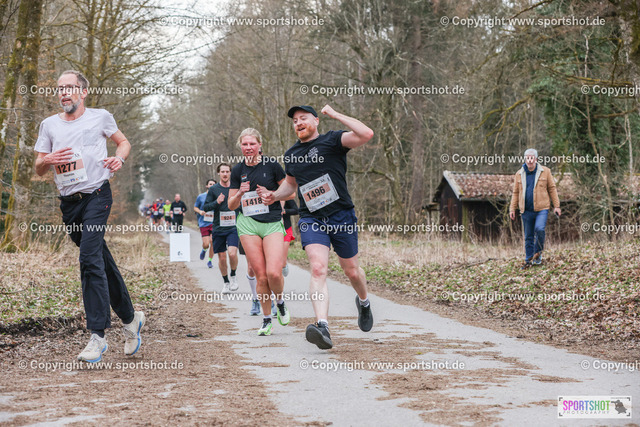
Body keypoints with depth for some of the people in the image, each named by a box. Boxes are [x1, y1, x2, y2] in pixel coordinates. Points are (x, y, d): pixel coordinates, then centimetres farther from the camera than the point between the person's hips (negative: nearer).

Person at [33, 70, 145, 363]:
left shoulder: (100, 117, 4)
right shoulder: (49, 125, 12)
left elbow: (124, 142, 19)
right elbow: (38, 169, 14)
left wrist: (120, 158, -3)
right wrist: (49, 160, -9)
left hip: (96, 196, -4)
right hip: (69, 203, 4)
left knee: (90, 260, -19)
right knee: (102, 262, 10)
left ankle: (97, 336, -20)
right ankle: (130, 319, 26)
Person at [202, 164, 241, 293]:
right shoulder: (213, 189, 2)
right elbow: (205, 207, 1)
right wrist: (216, 202, -15)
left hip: (233, 228, -1)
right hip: (218, 229, 1)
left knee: (232, 253, -19)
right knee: (222, 257, 4)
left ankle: (233, 277, 5)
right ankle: (225, 282, 24)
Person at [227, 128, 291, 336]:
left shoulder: (271, 165, -1)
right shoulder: (238, 170, 8)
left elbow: (291, 193, 5)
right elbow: (231, 205, 13)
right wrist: (240, 194, -7)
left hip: (273, 223, -2)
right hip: (248, 225, 2)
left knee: (274, 273, -16)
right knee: (261, 276, -4)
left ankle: (280, 302, 16)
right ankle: (266, 319, 12)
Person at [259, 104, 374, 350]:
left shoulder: (333, 141, -5)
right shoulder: (291, 155, 12)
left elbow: (366, 134, -22)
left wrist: (334, 115, -16)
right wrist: (274, 196, 11)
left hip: (342, 216, -2)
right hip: (311, 219, 2)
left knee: (351, 271, 11)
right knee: (318, 269, -19)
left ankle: (363, 302, 46)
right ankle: (323, 327, -32)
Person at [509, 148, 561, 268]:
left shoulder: (545, 172, 3)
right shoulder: (519, 174, 9)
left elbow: (552, 189, 6)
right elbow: (515, 193, 14)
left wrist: (556, 206, 2)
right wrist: (512, 209, 9)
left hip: (541, 209, -3)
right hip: (526, 210, 3)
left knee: (539, 229, -22)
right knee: (528, 236, 7)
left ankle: (538, 252, 0)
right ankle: (529, 259, 17)